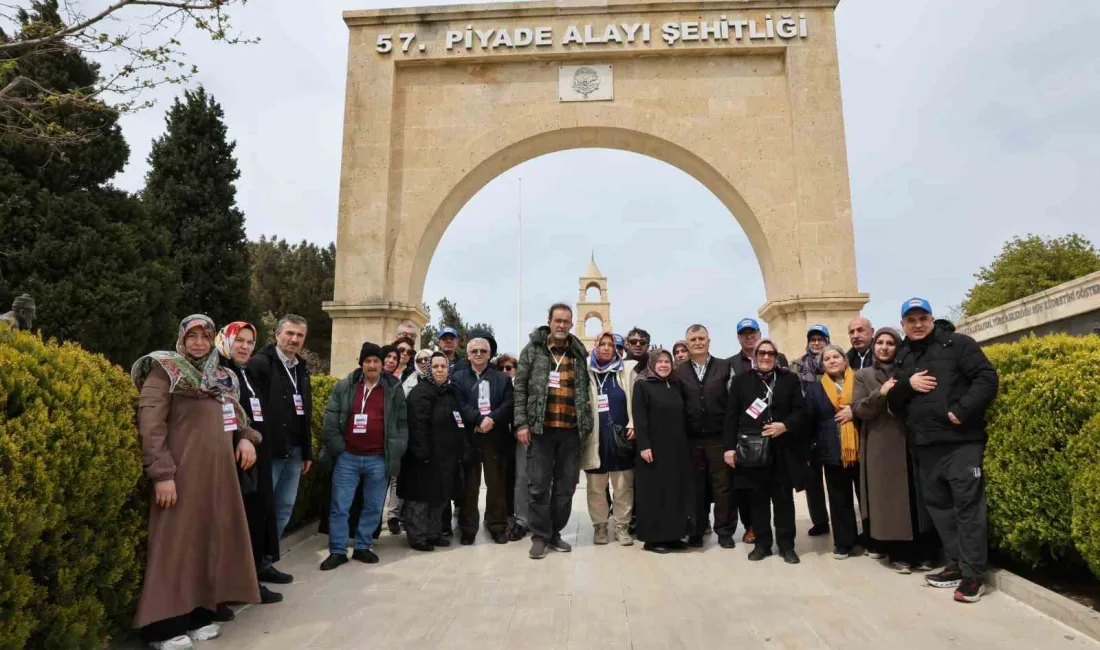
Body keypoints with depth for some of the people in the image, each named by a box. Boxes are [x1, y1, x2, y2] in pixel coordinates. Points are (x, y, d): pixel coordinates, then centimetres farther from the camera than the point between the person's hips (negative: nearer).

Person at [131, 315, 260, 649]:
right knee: (178, 544, 0)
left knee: (211, 540, 10)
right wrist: (162, 474, -19)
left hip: (218, 473, 7)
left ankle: (200, 613, 22)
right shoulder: (165, 371, -4)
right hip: (183, 473, -6)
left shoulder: (221, 376, 14)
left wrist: (247, 437, 2)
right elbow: (150, 425, -12)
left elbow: (236, 413, 24)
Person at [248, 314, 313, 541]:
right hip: (269, 449, -7)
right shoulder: (260, 363, -8)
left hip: (294, 451, 7)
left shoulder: (302, 369, 15)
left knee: (285, 508, 13)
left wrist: (307, 451, 16)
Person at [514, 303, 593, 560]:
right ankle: (540, 536, 14)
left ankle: (555, 533, 23)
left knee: (566, 485, 8)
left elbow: (584, 392, 13)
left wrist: (587, 425, 6)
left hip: (571, 430, 3)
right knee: (539, 485, 1)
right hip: (541, 428, -2)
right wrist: (521, 423, -7)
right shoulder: (533, 349, 3)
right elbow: (520, 388, 0)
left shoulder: (579, 354, 10)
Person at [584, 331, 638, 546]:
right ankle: (599, 526, 20)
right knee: (596, 487, 7)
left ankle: (622, 526, 16)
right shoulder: (586, 371, 4)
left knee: (623, 486, 5)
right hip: (595, 437, 0)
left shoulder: (627, 370, 6)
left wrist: (632, 425, -8)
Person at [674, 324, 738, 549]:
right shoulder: (679, 371, 4)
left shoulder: (725, 367, 2)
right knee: (695, 487, 8)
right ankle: (696, 531, 20)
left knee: (723, 486, 6)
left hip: (719, 437, -1)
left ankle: (725, 531, 20)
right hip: (691, 439, 1)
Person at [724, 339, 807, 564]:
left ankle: (786, 545, 18)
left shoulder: (790, 379, 7)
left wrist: (785, 426, -16)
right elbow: (731, 416, 2)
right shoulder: (741, 380, 6)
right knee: (758, 498, 8)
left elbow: (799, 411, 3)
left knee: (784, 498, 7)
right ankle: (762, 543, 19)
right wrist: (730, 446, -5)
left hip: (783, 450, 0)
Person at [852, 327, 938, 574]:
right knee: (890, 499, 0)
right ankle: (898, 555, 9)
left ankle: (924, 554, 12)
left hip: (910, 443, 2)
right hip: (881, 448, -2)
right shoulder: (863, 375, 8)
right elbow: (858, 409, -3)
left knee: (917, 498, 2)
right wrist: (880, 393, -17)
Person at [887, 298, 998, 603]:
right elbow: (893, 404, 14)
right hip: (926, 445, 6)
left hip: (961, 440, -6)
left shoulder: (957, 343, -1)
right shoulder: (902, 359, 15)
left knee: (968, 506, -3)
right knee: (938, 505, 12)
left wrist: (962, 411, -18)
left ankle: (972, 575, 6)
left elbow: (987, 378, -10)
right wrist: (907, 385, -6)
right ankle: (955, 565, 25)